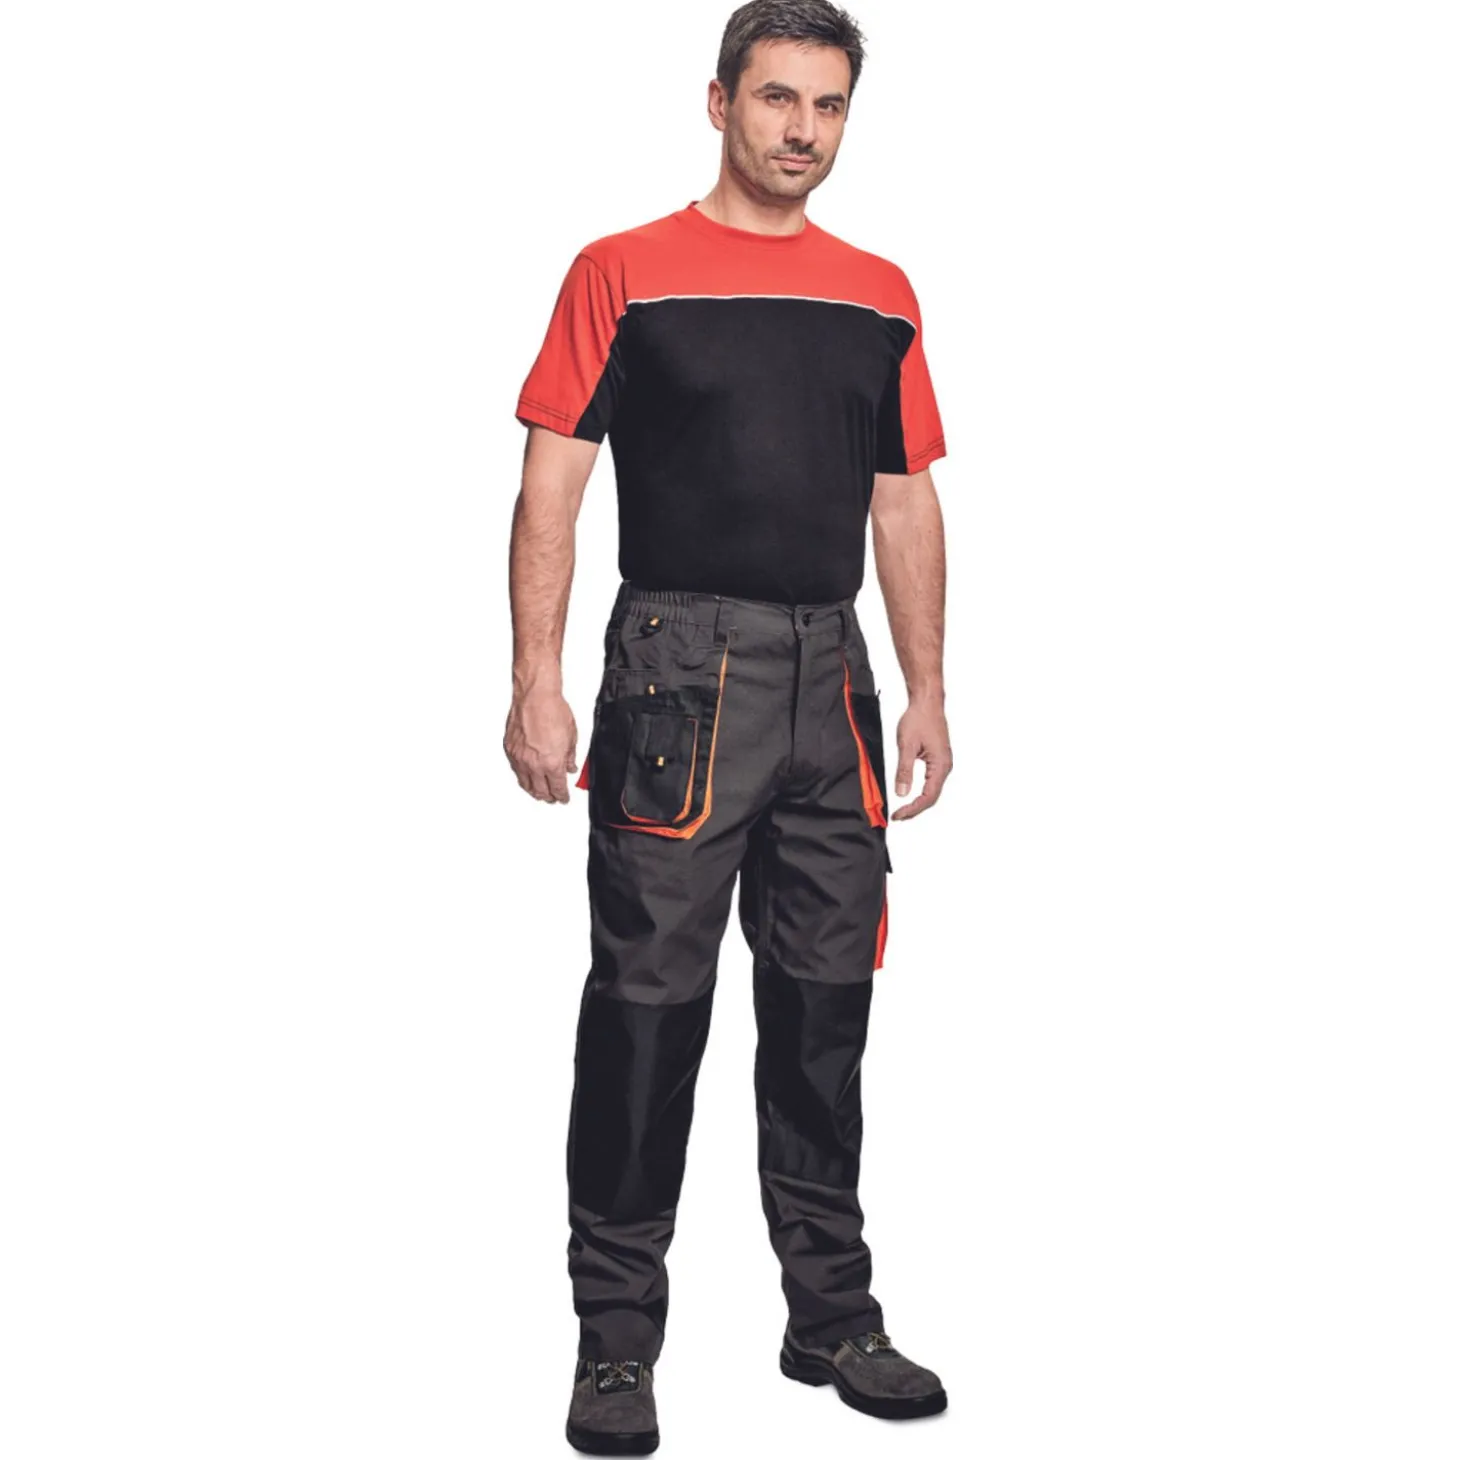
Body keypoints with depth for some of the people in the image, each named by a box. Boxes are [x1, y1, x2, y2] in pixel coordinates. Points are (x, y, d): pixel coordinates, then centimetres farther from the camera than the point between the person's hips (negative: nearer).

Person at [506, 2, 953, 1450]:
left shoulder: (881, 296, 14)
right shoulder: (623, 273, 0)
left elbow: (905, 504, 16)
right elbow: (551, 482, -5)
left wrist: (927, 692, 9)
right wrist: (535, 679, -14)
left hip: (831, 678, 5)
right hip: (678, 671, -4)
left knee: (824, 1004, 10)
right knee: (647, 1003, -2)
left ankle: (832, 1314, 23)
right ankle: (616, 1336, 10)